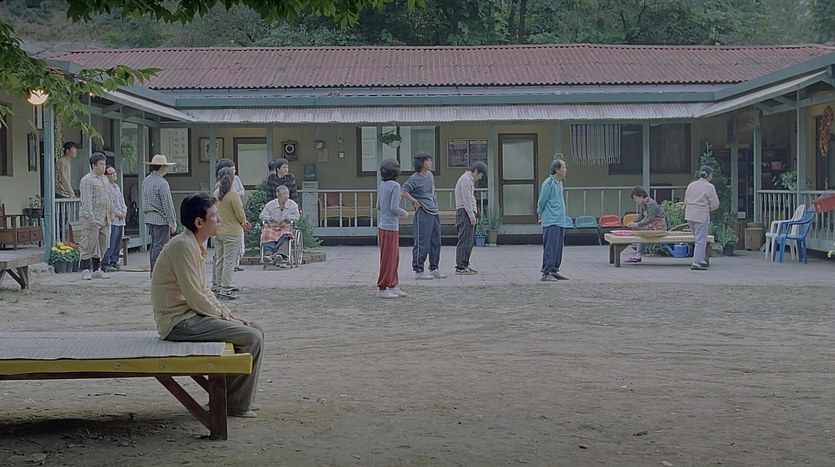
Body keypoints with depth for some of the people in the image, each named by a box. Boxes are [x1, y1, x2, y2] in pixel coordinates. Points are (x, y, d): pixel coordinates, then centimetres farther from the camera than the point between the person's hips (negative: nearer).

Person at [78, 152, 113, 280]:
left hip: (104, 219, 8)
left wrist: (110, 214, 18)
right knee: (89, 244, -8)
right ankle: (85, 270, -5)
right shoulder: (87, 180, -8)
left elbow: (110, 198, 24)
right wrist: (91, 217, -22)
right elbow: (87, 201, -15)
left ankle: (96, 269, 16)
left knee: (102, 244, 9)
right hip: (92, 219, -8)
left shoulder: (104, 180, 19)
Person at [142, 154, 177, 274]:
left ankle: (153, 271, 18)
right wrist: (173, 223, -10)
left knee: (154, 245, 14)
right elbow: (168, 205, -15)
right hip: (161, 219, -9)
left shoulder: (146, 181, 12)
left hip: (149, 218, 9)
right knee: (160, 246, -7)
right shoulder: (162, 183, -15)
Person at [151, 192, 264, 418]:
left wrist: (228, 315, 7)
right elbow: (195, 297, -20)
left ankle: (240, 398, 16)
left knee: (256, 330, 9)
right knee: (251, 338, -16)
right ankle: (236, 404, -5)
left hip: (191, 314, 10)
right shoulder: (183, 246, -18)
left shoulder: (194, 246, 14)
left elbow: (203, 291, 19)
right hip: (179, 321, -10)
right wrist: (225, 318, -9)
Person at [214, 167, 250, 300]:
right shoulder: (233, 194, -18)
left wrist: (243, 221, 17)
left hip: (218, 232, 6)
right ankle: (225, 290, -4)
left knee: (219, 260, 15)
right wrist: (243, 223, 10)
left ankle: (219, 287, 22)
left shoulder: (216, 193, 1)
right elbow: (240, 214, -15)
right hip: (232, 232, -6)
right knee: (229, 261, -2)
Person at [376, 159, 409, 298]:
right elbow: (394, 207, -20)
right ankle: (382, 289, 3)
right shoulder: (395, 186, -15)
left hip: (382, 226, 8)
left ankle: (393, 286, 22)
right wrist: (404, 213, -2)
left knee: (394, 257, 16)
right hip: (390, 227, -8)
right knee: (388, 258, -1)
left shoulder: (382, 186, 10)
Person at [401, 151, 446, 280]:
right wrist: (416, 202, -12)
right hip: (423, 213, -8)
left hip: (434, 212, 8)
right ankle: (418, 271, 1)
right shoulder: (415, 179, -13)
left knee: (436, 242, 12)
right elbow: (403, 192, -19)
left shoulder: (430, 175, 12)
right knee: (422, 243, -6)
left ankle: (434, 269, 22)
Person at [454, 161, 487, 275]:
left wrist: (474, 215, 20)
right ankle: (460, 267, -13)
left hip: (469, 214, 11)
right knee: (465, 241, -12)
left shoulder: (470, 180, 22)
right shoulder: (466, 180, -12)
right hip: (465, 213, -11)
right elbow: (466, 200, -18)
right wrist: (472, 216, -19)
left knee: (470, 241, 11)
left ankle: (465, 265, 14)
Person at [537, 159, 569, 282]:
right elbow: (541, 201, -8)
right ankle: (546, 274, -9)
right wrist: (540, 213, 7)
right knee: (550, 248, -10)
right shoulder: (548, 183, -13)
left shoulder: (559, 183, 16)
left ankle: (554, 271, 20)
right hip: (551, 222, -9)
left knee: (559, 247, 12)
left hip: (560, 221, 9)